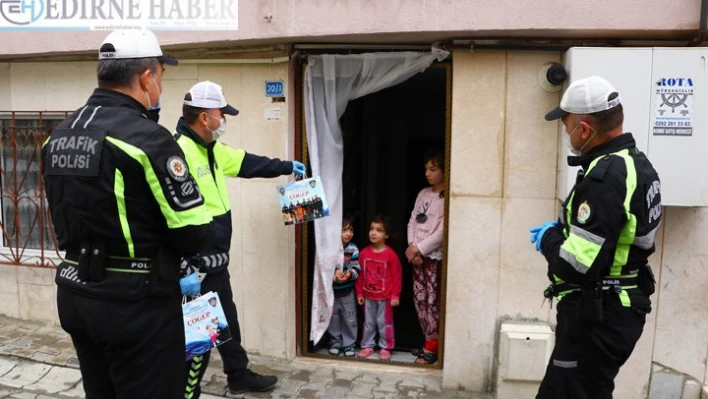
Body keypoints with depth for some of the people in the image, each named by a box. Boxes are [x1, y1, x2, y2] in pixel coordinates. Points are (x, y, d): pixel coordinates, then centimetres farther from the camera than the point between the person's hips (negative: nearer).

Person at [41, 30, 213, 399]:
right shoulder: (146, 137, -19)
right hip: (137, 304, -8)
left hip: (74, 295, 8)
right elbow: (194, 235, -18)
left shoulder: (59, 136, 7)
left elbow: (71, 216, 14)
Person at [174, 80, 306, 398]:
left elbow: (248, 163, 25)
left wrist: (287, 166, 34)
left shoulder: (211, 149, 9)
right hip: (197, 265, -10)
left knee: (227, 320, 23)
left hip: (214, 260, 10)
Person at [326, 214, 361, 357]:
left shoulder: (353, 248, -10)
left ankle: (349, 344, 23)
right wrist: (333, 273, -30)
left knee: (349, 319, 8)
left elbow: (357, 268, -9)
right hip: (331, 290, 0)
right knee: (333, 319, 13)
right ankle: (335, 343, 29)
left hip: (347, 291, 1)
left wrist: (350, 274, -29)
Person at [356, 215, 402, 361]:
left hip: (385, 296, -4)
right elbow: (360, 275, 3)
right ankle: (367, 346, 28)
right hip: (368, 296, 4)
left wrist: (395, 295, -10)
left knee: (384, 323, 8)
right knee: (368, 322, 15)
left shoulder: (391, 255, -14)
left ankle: (385, 348, 23)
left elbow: (396, 276, -10)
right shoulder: (364, 253, -3)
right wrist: (359, 293, 4)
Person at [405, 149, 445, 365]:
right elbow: (412, 221, 9)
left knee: (432, 300, -1)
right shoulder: (423, 194, 10)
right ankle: (429, 342, 24)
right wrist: (411, 246, -5)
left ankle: (431, 348, 9)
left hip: (435, 256, -7)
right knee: (419, 298, 11)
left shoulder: (448, 198, -12)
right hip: (417, 254, 7)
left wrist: (419, 249, -16)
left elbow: (442, 231, -18)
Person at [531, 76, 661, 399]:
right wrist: (564, 230, 9)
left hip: (597, 318, -10)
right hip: (618, 309, 10)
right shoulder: (635, 163, 9)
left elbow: (579, 265, -29)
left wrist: (549, 239, -10)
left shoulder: (605, 177, -25)